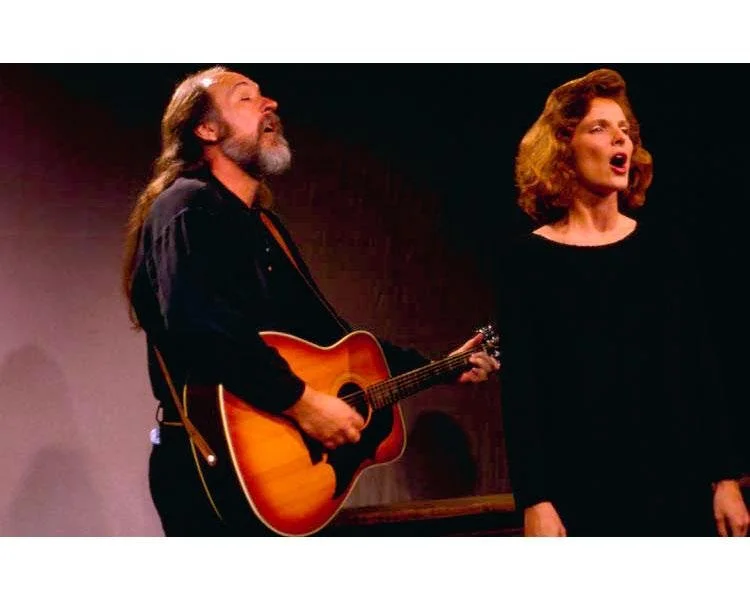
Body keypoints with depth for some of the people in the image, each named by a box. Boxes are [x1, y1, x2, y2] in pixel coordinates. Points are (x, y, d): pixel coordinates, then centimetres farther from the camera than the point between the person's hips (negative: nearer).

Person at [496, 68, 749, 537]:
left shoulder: (667, 247, 7)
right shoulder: (528, 257, -2)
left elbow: (703, 370, 7)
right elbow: (520, 388, -6)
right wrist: (534, 500, -11)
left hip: (678, 482, 3)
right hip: (578, 490, -3)